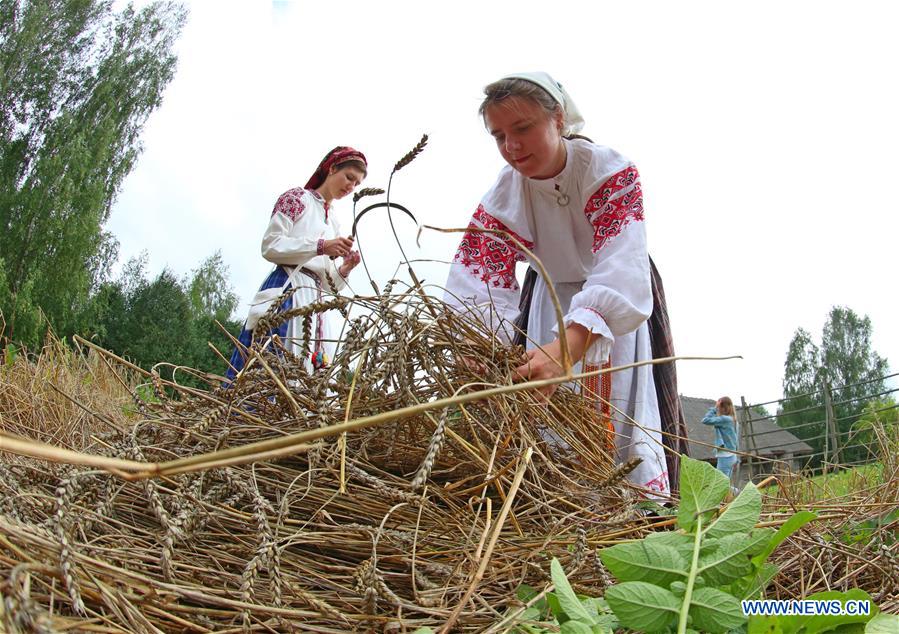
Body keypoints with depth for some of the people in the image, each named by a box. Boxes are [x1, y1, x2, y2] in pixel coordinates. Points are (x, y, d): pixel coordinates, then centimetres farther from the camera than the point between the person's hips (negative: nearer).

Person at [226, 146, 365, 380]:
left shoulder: (333, 224, 24)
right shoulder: (297, 197, 5)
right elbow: (270, 246, -6)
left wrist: (343, 271, 1)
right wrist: (321, 247, -14)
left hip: (313, 301, 7)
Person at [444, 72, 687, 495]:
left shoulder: (611, 172, -30)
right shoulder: (502, 197, -20)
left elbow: (620, 271, -46)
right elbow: (480, 289, -29)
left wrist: (564, 349, -63)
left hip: (618, 305, -2)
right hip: (551, 298, 3)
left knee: (621, 416, -8)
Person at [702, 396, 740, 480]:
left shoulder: (725, 419, -16)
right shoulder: (732, 420, 11)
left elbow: (705, 420, -20)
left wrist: (714, 408, -10)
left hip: (725, 456, -9)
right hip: (732, 455, 9)